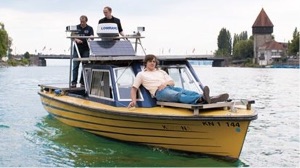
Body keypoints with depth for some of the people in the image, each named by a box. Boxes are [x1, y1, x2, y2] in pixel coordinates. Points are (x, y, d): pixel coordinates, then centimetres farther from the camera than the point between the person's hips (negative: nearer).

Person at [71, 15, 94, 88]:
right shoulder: (76, 27, 8)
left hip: (85, 49, 0)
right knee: (75, 66, -4)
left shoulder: (90, 28, 5)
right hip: (77, 49, 0)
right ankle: (74, 82, -4)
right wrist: (76, 40, -18)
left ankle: (82, 82, 9)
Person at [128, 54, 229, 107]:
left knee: (187, 92, -27)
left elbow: (172, 82, 23)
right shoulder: (141, 74, 18)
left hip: (170, 88, 6)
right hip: (159, 92, -6)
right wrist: (134, 101, -7)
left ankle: (208, 99, -54)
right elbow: (133, 89, 12)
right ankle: (202, 98, -65)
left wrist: (165, 83, -1)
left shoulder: (161, 72, 30)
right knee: (179, 95, -36)